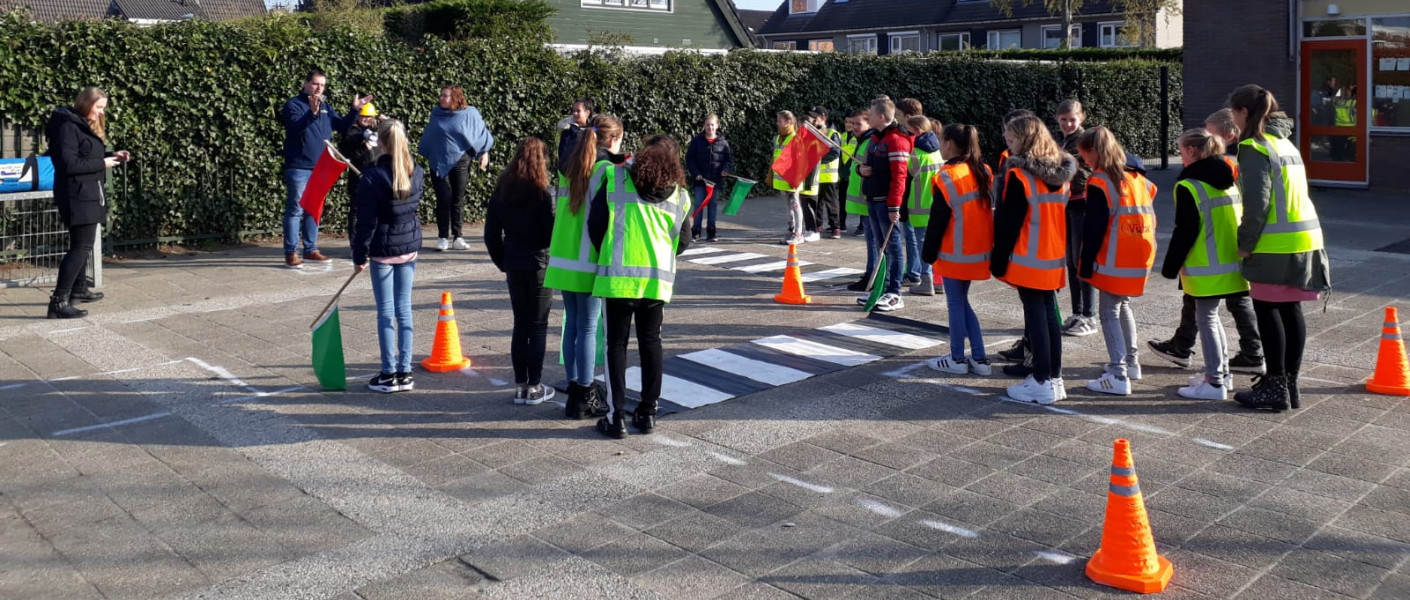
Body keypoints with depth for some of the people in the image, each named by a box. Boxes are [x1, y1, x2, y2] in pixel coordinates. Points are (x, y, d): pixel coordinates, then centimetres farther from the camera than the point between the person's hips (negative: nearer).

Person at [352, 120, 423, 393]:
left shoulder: (372, 178, -16)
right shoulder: (417, 173, 0)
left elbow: (366, 222, -14)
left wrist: (360, 256, -5)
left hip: (383, 250, -5)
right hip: (410, 246, 5)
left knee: (386, 312, 3)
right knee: (404, 309, 11)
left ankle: (389, 374, 9)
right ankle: (405, 372, 14)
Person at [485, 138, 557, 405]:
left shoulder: (501, 191, 3)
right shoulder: (541, 193, -14)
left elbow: (491, 234, 6)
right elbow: (551, 233, -14)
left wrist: (502, 262, 14)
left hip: (513, 267, 5)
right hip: (538, 266, -5)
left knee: (520, 325, 13)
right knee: (538, 327, 4)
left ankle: (520, 385, 16)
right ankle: (534, 387, 8)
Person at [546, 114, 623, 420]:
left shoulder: (571, 168, 10)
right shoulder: (606, 169, -11)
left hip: (562, 259, 7)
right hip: (589, 261, -7)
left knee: (572, 324, 13)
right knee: (588, 328, 0)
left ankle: (575, 389, 20)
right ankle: (585, 398, 6)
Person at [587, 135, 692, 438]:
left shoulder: (616, 180, -3)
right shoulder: (679, 196, 5)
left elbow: (595, 225, -2)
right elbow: (683, 241, 11)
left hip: (618, 277, -2)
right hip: (659, 279, 2)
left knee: (616, 344, 5)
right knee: (651, 343, 14)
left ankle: (617, 416, 4)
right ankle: (648, 413, 19)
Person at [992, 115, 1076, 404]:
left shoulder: (1018, 175, -14)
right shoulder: (1061, 175, 7)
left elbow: (1008, 223, -13)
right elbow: (1064, 217, 13)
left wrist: (999, 260, -7)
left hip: (1028, 259, -7)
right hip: (1054, 259, 7)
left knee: (1035, 315, -3)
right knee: (1050, 313, 12)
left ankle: (1041, 383, 1)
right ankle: (1054, 377, 18)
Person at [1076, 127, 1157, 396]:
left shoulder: (1099, 183, -12)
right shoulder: (1138, 178, 10)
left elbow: (1094, 229, -14)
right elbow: (1150, 218, 14)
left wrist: (1086, 264, -8)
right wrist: (1145, 253, 20)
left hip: (1113, 263, -8)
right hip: (1140, 261, 8)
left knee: (1109, 313, -4)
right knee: (1123, 306, 24)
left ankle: (1118, 376, -9)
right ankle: (1130, 361, 34)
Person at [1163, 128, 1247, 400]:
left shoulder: (1188, 187, -13)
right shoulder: (1230, 183, 12)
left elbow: (1184, 232, -15)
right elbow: (1240, 222, 17)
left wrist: (1170, 266, -7)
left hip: (1206, 269, -8)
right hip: (1230, 264, 8)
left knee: (1207, 321, -1)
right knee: (1211, 318, 20)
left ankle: (1215, 383, 1)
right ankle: (1221, 373, 28)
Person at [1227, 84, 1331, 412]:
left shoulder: (1255, 147, -11)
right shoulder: (1286, 143, 17)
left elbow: (1257, 202, -18)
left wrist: (1245, 243, -9)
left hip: (1276, 245, -8)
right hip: (1304, 238, 9)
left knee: (1267, 310, -1)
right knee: (1290, 309, 12)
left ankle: (1275, 388, 2)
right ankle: (1288, 383, 20)